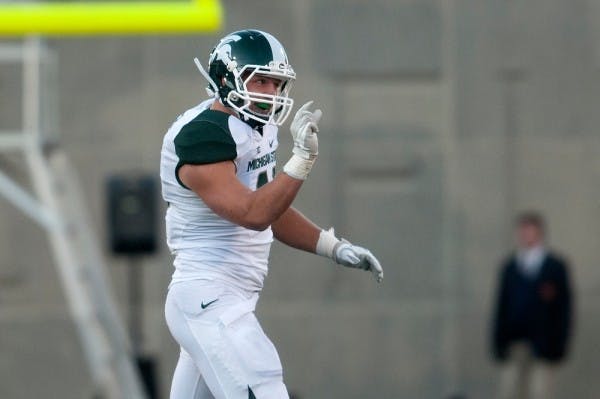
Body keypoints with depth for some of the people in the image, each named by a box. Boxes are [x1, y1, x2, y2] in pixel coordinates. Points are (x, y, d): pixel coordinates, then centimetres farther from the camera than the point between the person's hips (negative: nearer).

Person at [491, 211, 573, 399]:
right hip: (514, 346, 3)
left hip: (543, 347, -3)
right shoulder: (510, 267, 13)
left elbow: (564, 306, 0)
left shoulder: (557, 267, 3)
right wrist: (499, 343, 4)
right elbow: (501, 306, 11)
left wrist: (559, 344, -7)